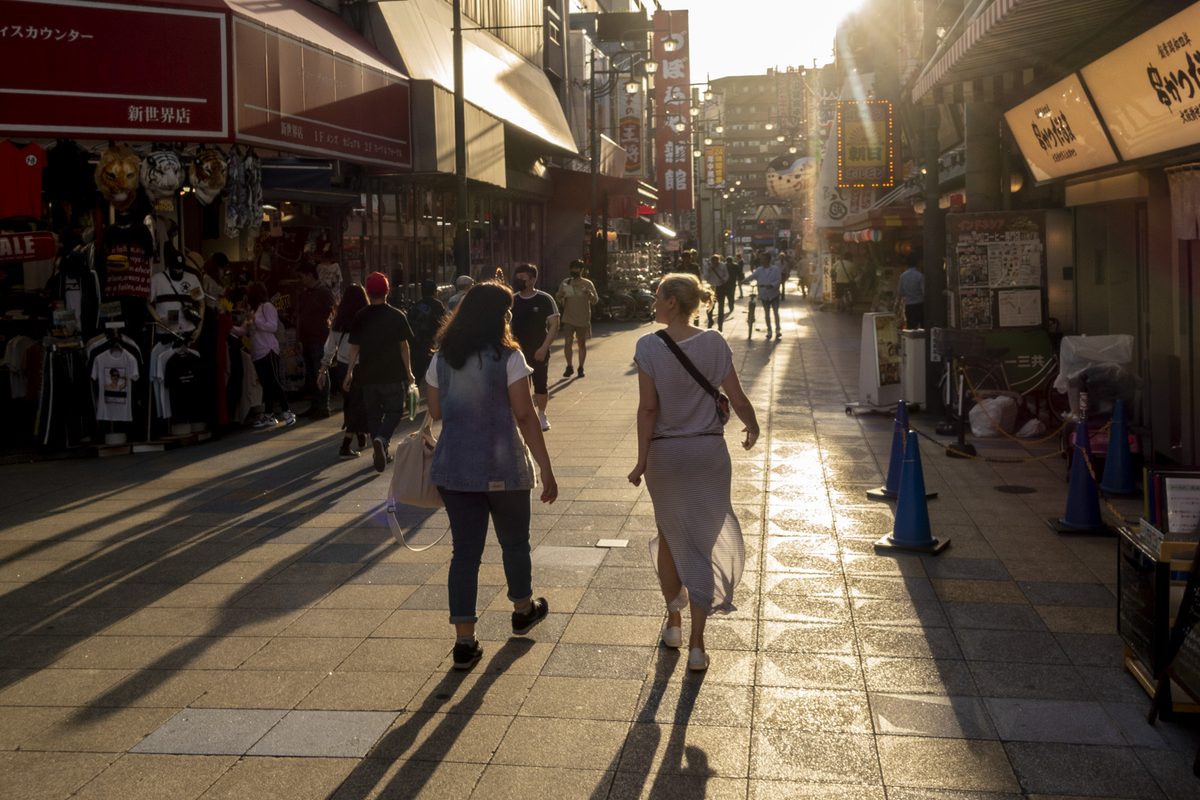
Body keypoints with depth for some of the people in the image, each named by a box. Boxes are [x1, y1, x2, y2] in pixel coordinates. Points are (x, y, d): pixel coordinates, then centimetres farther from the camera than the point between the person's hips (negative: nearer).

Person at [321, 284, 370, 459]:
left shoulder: (338, 320, 1)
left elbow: (330, 346, 4)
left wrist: (324, 368, 10)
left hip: (341, 366, 5)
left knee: (350, 404, 20)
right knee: (357, 406, 1)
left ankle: (361, 437, 35)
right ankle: (345, 446, -6)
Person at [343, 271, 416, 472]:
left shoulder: (360, 318, 0)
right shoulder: (397, 316, -5)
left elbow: (354, 347, 0)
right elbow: (404, 346, -2)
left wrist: (349, 372, 5)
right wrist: (409, 372, 5)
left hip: (368, 375, 2)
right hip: (393, 375, -2)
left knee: (373, 413, 14)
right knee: (394, 410, 6)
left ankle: (381, 452, 16)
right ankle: (381, 439, -20)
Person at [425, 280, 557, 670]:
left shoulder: (442, 358, 3)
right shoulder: (508, 357, -11)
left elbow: (435, 411, 10)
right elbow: (525, 416, -13)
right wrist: (546, 469, -9)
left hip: (453, 467, 4)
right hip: (503, 467, -3)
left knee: (465, 550, 7)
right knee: (514, 542, 19)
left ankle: (464, 642, 5)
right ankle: (523, 610, 40)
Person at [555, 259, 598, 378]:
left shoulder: (588, 284, -1)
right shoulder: (565, 283, 3)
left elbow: (595, 301, -1)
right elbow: (559, 300, 9)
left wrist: (590, 294, -22)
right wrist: (561, 296, -15)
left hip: (583, 319, -1)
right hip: (568, 319, 1)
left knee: (582, 344, 7)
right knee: (567, 342, -9)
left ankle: (581, 368, 18)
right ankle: (569, 367, 5)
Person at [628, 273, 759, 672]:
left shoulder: (649, 346, -11)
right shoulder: (714, 343, -6)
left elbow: (648, 408, -12)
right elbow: (738, 400, -3)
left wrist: (642, 460, -6)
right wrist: (753, 427, 17)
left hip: (665, 454, -1)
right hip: (709, 451, 1)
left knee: (670, 538, 20)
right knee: (702, 543, 6)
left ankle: (673, 622, 32)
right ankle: (696, 643, 5)